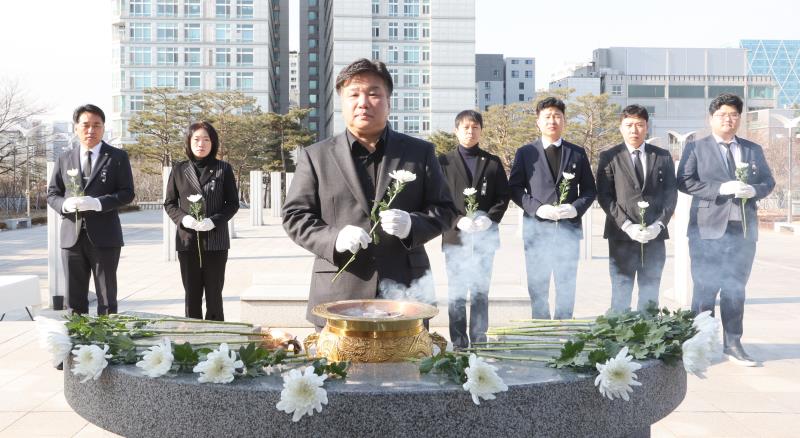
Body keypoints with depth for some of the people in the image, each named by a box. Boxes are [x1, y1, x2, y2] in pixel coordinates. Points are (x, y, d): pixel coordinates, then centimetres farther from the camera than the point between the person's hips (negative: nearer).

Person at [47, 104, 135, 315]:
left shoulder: (118, 157, 2)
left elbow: (127, 193, -4)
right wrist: (64, 204, -11)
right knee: (74, 299, 7)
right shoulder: (64, 159, 12)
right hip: (72, 236, 3)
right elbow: (52, 194, 12)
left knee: (107, 298, 3)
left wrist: (98, 203, -19)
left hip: (104, 236, -3)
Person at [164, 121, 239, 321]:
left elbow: (233, 203, 3)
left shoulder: (223, 169, 3)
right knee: (192, 295, 6)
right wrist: (182, 218, -10)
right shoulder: (179, 170, 8)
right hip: (187, 240, 2)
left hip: (215, 241, -1)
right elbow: (169, 203, 11)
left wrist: (214, 221, -14)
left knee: (214, 295, 3)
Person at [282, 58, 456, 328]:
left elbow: (444, 209, 10)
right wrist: (334, 238, -13)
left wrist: (412, 225, -11)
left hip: (406, 295, 1)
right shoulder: (315, 156, 8)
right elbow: (295, 215, 6)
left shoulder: (420, 152, 11)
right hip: (339, 297, -1)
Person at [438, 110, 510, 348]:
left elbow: (504, 196, 7)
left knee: (481, 293, 6)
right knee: (456, 293, 1)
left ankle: (479, 343, 12)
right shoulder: (444, 161, 6)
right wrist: (458, 220, -15)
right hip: (455, 237, -1)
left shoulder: (493, 162, 12)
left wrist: (490, 218, -10)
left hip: (485, 237, 1)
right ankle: (459, 344, 7)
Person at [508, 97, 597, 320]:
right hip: (536, 228, -1)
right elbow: (514, 188, 2)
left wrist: (576, 208, -9)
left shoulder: (578, 153, 10)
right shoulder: (525, 153, 6)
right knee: (537, 287, 3)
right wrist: (537, 208, -13)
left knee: (566, 287, 5)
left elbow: (589, 190, 11)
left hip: (569, 228, 1)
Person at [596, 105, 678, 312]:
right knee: (620, 297, -1)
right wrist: (627, 226, -13)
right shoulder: (609, 157, 4)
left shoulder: (663, 156, 12)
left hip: (654, 236, 2)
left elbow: (671, 193, 7)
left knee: (650, 298, 7)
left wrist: (659, 224, -8)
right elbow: (604, 196, -2)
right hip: (622, 235, -2)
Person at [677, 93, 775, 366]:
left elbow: (768, 181, 13)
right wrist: (721, 188, -18)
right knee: (705, 289, 1)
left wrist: (754, 190, -9)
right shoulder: (696, 148, 3)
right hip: (708, 230, -3)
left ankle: (733, 344, 17)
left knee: (735, 289, 9)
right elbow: (685, 181, -7)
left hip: (744, 229, 4)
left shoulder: (753, 150, 15)